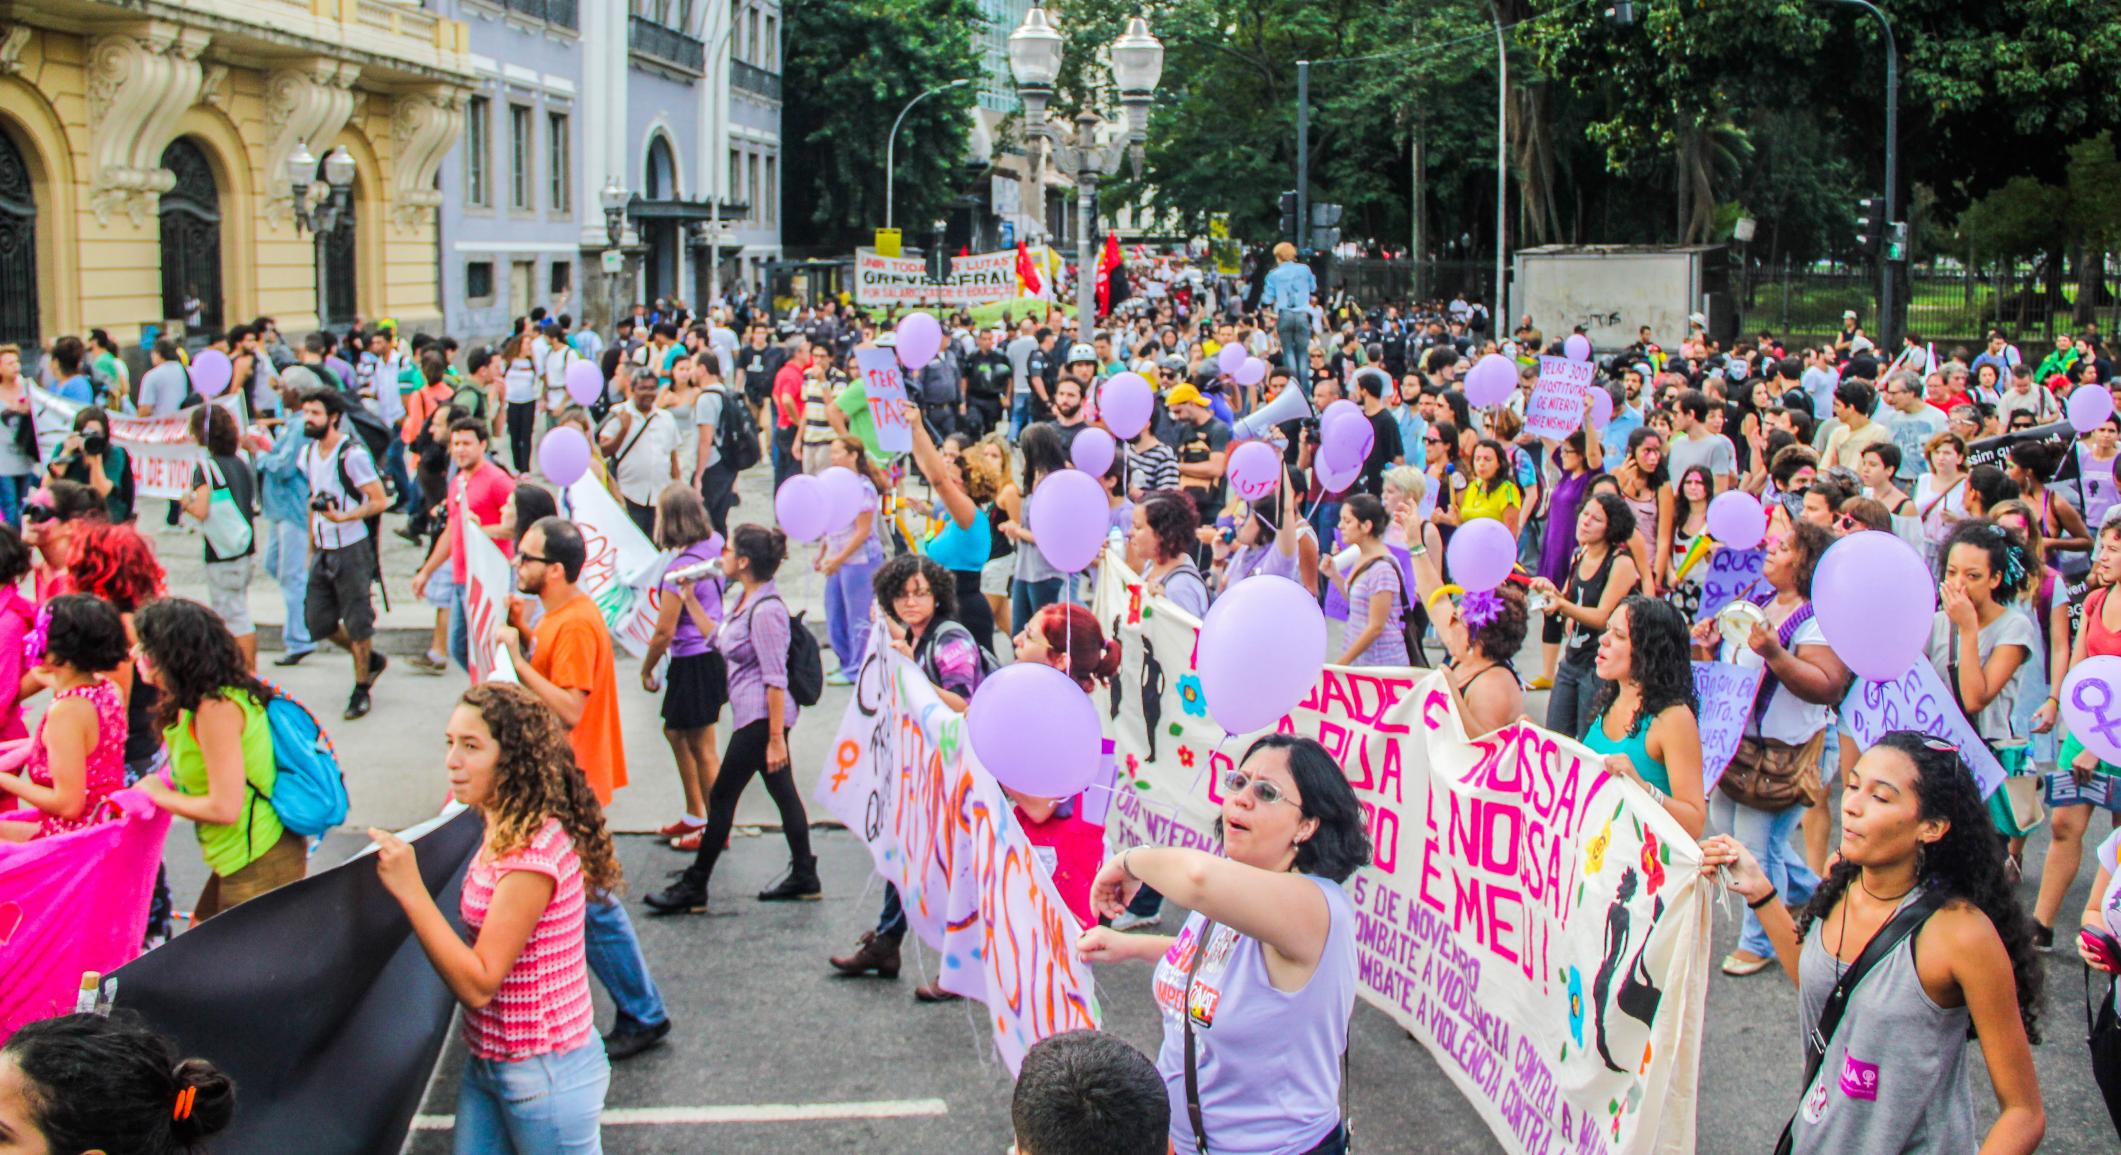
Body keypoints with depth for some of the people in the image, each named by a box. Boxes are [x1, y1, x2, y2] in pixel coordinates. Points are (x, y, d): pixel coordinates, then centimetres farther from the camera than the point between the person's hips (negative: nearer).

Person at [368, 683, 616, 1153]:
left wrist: (410, 889, -27)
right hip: (489, 1060, 9)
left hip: (544, 1072, -9)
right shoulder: (505, 833, 4)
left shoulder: (533, 852, -24)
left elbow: (478, 984, -24)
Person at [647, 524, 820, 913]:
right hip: (755, 716, 10)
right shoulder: (744, 599, 8)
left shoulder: (766, 611, -21)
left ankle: (693, 889, 7)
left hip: (761, 717, -10)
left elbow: (776, 680, -22)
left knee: (722, 797, -2)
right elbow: (720, 640, 23)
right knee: (783, 792, 14)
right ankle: (804, 877, 21)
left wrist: (776, 739, -21)